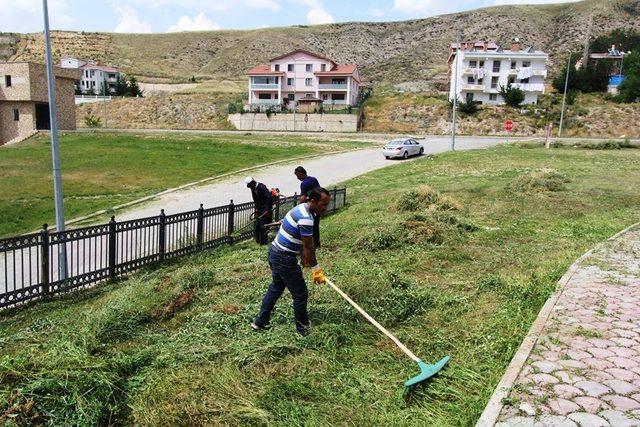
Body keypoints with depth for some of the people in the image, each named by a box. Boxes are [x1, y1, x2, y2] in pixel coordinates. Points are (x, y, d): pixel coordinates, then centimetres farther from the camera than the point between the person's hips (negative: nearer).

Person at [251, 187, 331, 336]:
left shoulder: (301, 208, 6)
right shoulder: (306, 218, -26)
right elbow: (309, 248, -19)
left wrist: (304, 255, 18)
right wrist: (316, 270, -9)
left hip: (275, 252, 10)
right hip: (284, 258, -10)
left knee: (276, 288, 24)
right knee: (300, 294, 4)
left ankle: (260, 322, 33)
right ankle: (302, 329, 18)